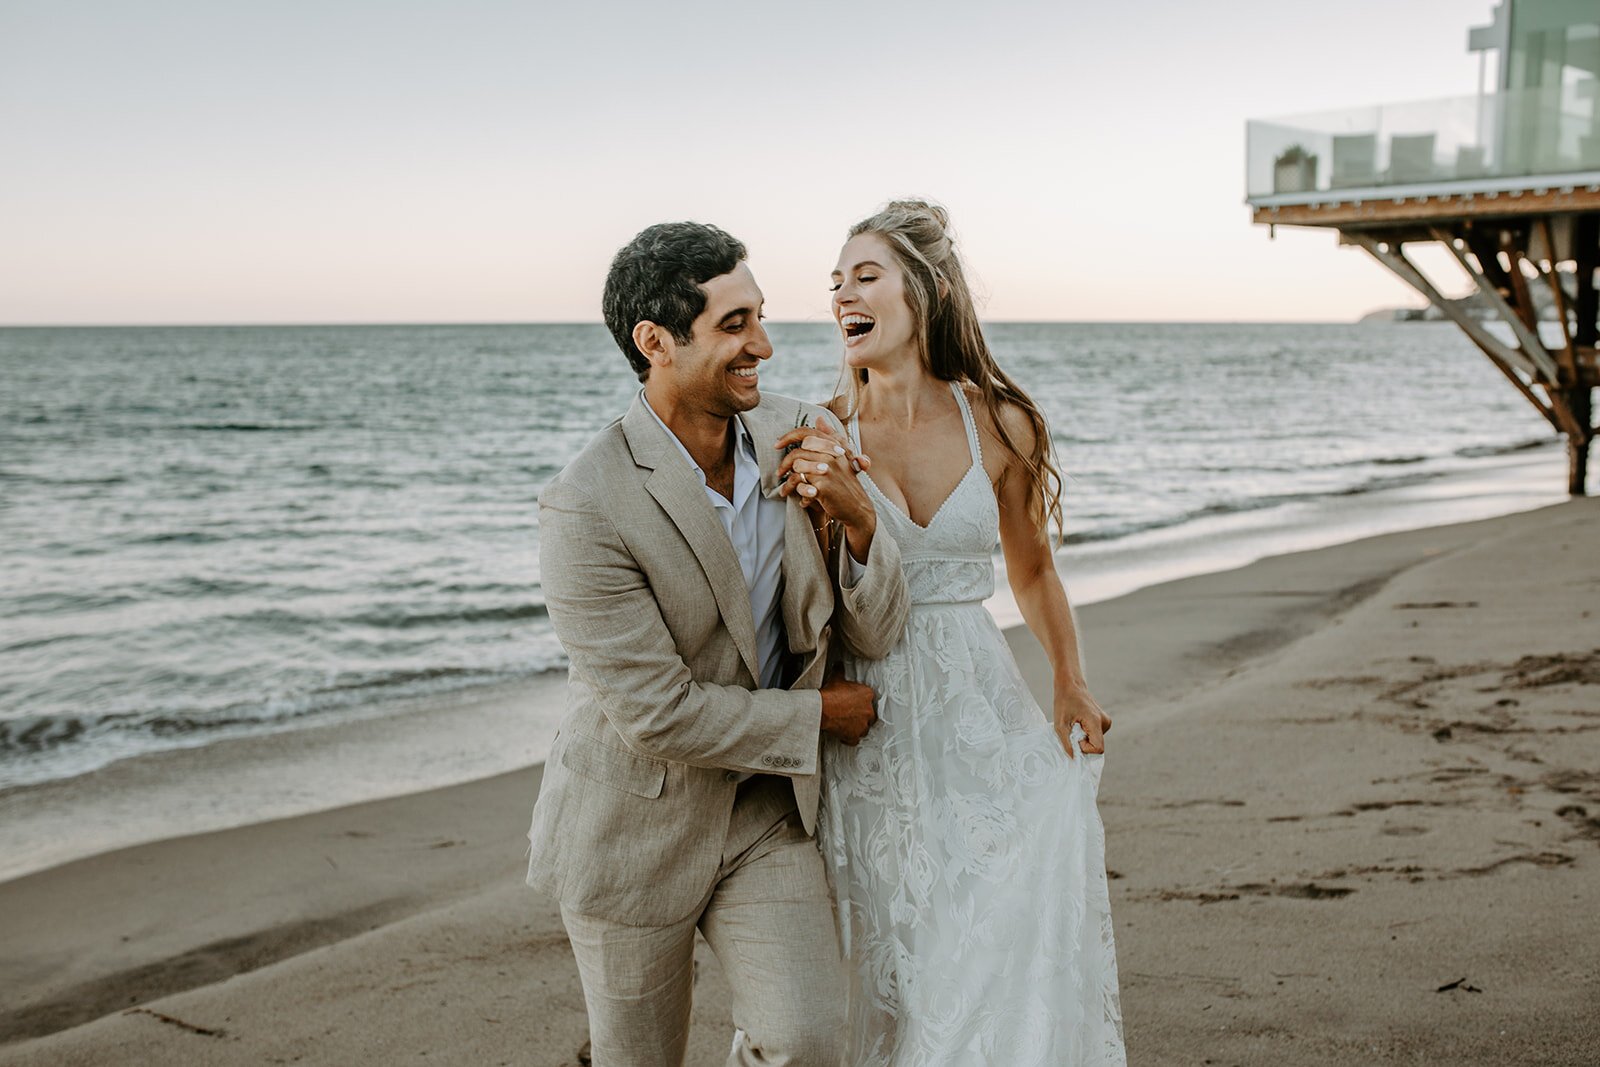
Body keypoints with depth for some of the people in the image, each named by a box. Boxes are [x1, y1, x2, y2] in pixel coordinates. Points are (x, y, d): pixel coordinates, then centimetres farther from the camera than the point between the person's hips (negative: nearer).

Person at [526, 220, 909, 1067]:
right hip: (635, 824, -3)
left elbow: (874, 634, -7)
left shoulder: (799, 438, -8)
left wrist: (855, 515, -27)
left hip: (767, 808, 4)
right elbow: (655, 712, -24)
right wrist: (816, 715, -12)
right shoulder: (588, 506, -26)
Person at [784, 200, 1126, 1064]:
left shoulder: (999, 425, 0)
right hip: (867, 728, -1)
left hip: (981, 714, 1)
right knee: (891, 970, 8)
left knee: (1009, 966, 1)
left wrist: (1071, 685, 7)